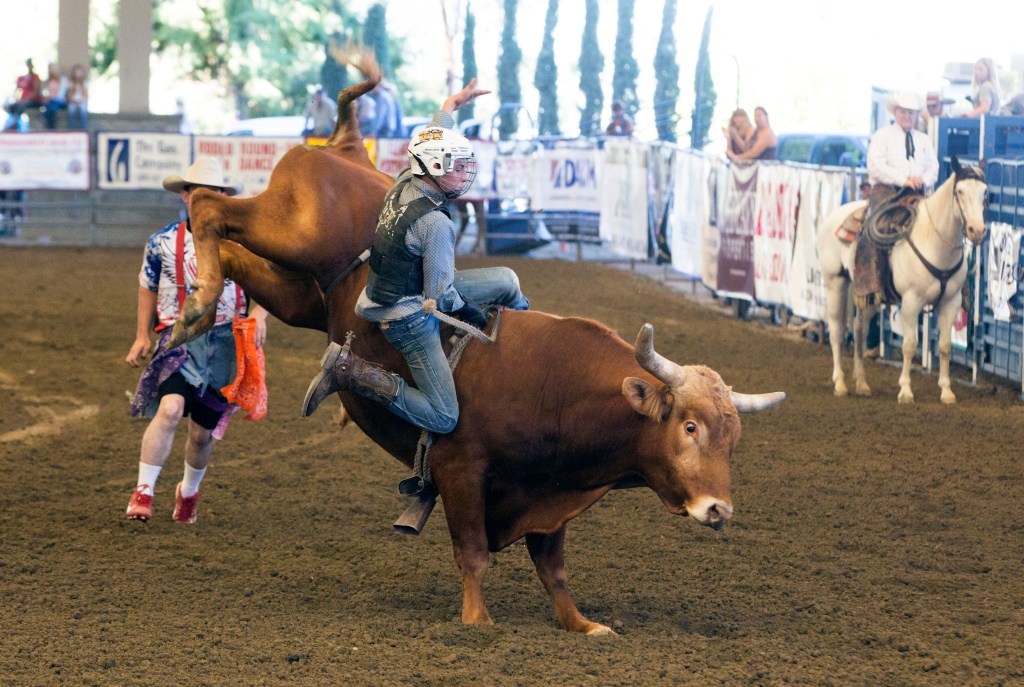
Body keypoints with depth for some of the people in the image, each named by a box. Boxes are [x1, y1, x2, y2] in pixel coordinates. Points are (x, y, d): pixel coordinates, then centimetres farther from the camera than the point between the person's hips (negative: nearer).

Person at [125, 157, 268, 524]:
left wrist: (259, 314, -12)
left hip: (225, 342, 2)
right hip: (179, 338, -1)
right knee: (170, 408, -26)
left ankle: (189, 492, 38)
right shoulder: (163, 242, 2)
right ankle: (143, 493, -19)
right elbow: (148, 288, 16)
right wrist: (142, 336, 14)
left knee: (204, 431, 10)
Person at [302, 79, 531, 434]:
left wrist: (453, 103, 33)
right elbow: (441, 295, -22)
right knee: (444, 418, -10)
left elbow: (433, 138, 17)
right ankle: (351, 371, -8)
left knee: (507, 281, 16)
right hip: (411, 317, -10)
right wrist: (474, 315, -3)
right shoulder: (436, 223, -28)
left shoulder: (406, 180, -5)